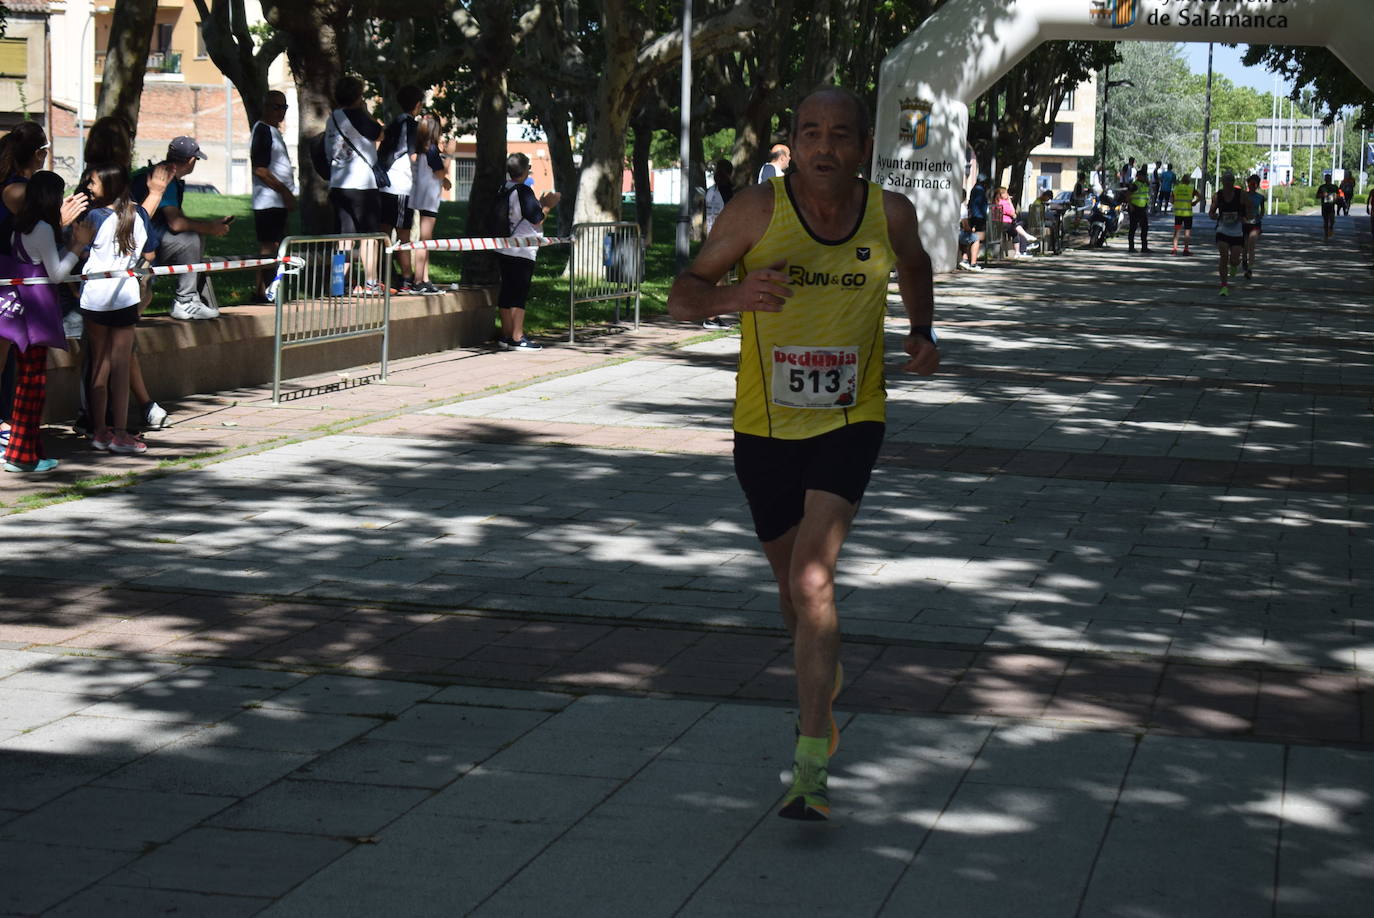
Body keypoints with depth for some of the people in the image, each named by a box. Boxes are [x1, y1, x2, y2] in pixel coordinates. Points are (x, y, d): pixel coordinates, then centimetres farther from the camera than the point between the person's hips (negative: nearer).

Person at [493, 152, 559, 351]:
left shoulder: (503, 191, 11)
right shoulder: (524, 192, -15)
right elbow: (536, 221, -14)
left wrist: (541, 204, 22)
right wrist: (548, 206, 2)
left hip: (504, 250, 8)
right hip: (522, 252, -8)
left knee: (507, 292, 12)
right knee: (520, 293, -6)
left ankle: (506, 334, 16)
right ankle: (517, 338, -7)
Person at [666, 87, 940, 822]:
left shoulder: (890, 215, -5)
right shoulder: (759, 209, -12)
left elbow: (915, 267, 19)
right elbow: (681, 297, -11)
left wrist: (922, 333, 4)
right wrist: (731, 297, -32)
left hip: (848, 422, -1)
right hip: (764, 426, 1)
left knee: (812, 579, -19)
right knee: (793, 587, 16)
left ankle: (811, 765, -17)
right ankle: (823, 682, 49)